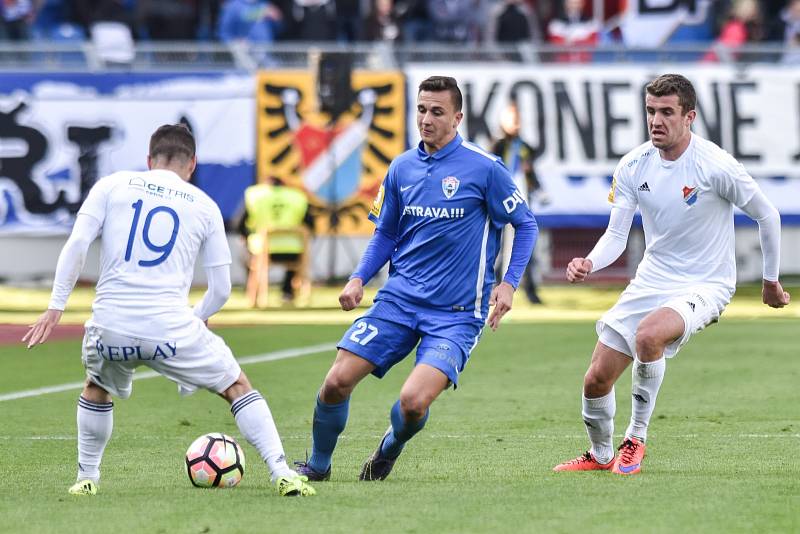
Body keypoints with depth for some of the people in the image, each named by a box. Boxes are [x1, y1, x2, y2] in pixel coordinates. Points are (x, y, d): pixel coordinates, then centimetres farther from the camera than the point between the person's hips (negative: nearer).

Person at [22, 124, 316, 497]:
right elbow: (221, 289, 12)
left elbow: (76, 245, 0)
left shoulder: (111, 186, 11)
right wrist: (197, 318, 30)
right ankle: (282, 474, 5)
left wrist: (56, 307, 2)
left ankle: (86, 478, 32)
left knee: (96, 388, 34)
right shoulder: (205, 206, 12)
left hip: (110, 326, 1)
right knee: (238, 388, 16)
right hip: (171, 327, -1)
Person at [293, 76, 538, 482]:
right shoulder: (402, 168, 6)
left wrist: (509, 284, -7)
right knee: (337, 382, -7)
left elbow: (525, 224, 2)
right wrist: (358, 279, 2)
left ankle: (389, 451, 15)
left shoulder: (484, 168, -7)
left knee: (413, 402, -21)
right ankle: (317, 466, 18)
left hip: (456, 312, -4)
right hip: (398, 300, 4)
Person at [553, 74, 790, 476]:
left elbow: (767, 216, -4)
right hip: (651, 281, 5)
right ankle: (600, 455, 31)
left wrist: (771, 281, 7)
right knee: (596, 379, 1)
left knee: (648, 334, -36)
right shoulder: (633, 166, -4)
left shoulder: (716, 165, -17)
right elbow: (616, 235, -1)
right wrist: (589, 264, -23)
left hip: (706, 285, -5)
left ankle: (636, 438, -15)